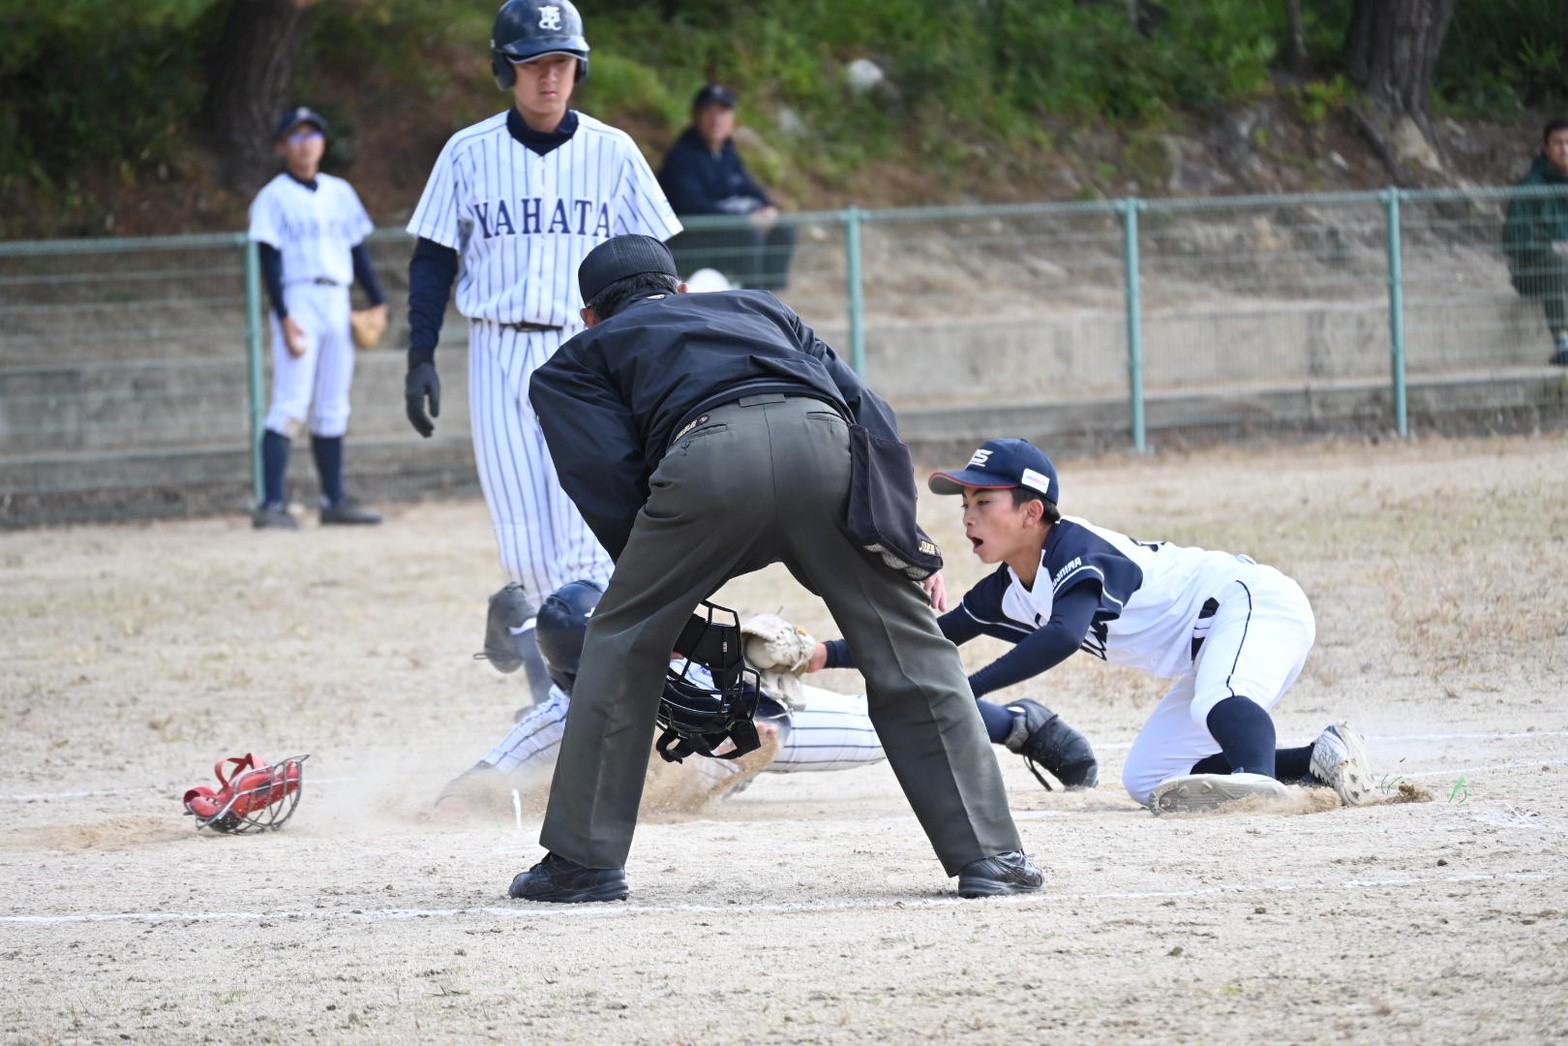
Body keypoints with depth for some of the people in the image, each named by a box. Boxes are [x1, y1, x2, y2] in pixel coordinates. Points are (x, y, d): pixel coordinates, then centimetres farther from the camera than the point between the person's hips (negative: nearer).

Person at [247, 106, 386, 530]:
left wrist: (377, 301, 9)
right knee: (291, 404, -14)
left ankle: (334, 501, 14)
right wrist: (284, 316, -18)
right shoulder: (273, 198, -2)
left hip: (338, 304, 6)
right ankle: (272, 504, -18)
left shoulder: (340, 193, 15)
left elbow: (357, 250, 17)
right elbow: (270, 260, -8)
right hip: (298, 301, -6)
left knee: (333, 409, 9)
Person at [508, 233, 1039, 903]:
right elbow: (873, 417, 29)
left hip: (705, 454, -2)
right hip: (824, 443, 2)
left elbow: (608, 478, 16)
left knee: (623, 643, 18)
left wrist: (674, 595, 22)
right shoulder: (762, 309, 43)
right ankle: (989, 855, 6)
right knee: (910, 651, 11)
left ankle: (583, 861, 19)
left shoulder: (581, 357, 34)